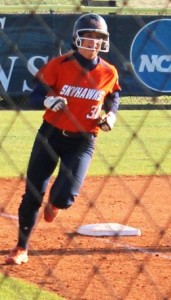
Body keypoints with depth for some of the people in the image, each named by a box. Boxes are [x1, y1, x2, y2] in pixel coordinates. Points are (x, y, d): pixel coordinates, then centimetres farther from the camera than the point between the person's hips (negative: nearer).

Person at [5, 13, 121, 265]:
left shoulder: (108, 73, -3)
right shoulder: (59, 65, -9)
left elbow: (113, 98, 17)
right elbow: (35, 97, -7)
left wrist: (110, 116, -3)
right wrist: (48, 101, -29)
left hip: (83, 140, 0)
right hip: (51, 134, 0)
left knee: (65, 195, -15)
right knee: (33, 193, 1)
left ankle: (54, 203, 26)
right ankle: (21, 249, 16)